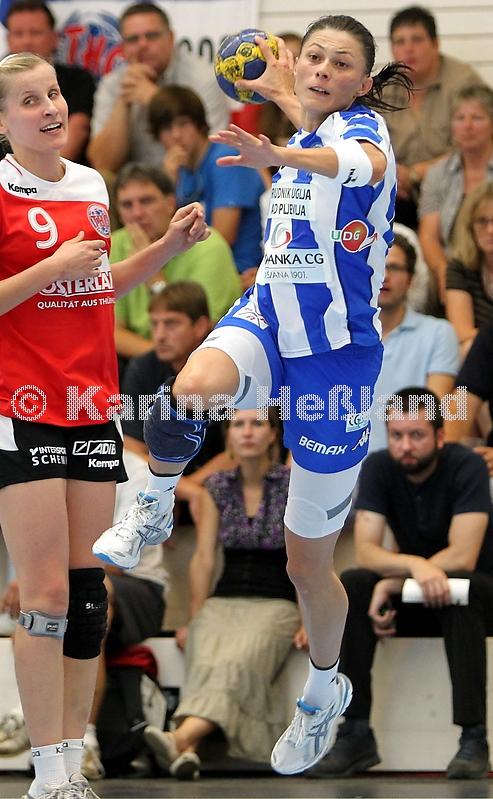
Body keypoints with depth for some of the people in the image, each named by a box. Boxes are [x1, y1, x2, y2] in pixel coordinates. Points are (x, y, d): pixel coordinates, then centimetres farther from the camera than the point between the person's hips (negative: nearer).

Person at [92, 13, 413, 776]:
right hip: (270, 320, 5)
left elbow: (365, 159, -45)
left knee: (308, 561, 7)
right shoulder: (314, 130, 4)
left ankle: (325, 691, 34)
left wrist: (282, 157, -65)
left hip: (334, 351, -5)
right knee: (194, 387, -37)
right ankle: (155, 508, -8)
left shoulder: (361, 124, -17)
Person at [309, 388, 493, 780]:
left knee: (458, 587, -38)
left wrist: (392, 584, -25)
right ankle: (356, 733, -23)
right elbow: (366, 552, -19)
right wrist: (414, 566, -39)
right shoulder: (378, 468, -9)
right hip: (411, 595, 4)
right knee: (349, 586, -24)